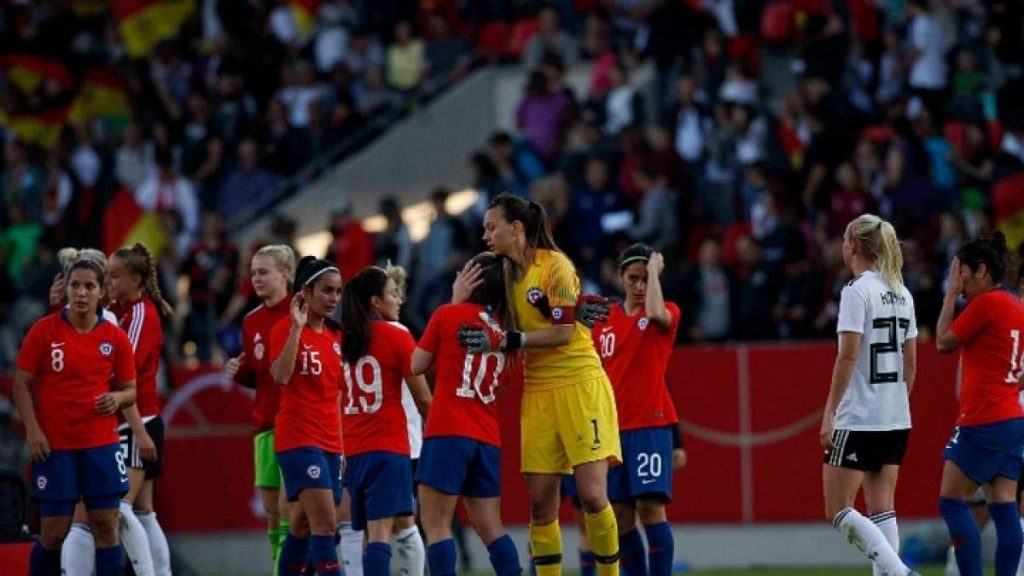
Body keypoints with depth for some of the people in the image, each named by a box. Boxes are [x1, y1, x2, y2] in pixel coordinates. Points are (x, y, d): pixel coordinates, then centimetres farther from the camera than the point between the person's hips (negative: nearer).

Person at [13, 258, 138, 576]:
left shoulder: (116, 338, 2)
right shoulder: (44, 331, -4)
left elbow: (130, 390, 9)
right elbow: (22, 384, -1)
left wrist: (117, 398, -14)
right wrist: (32, 430, -12)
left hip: (101, 445, 2)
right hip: (54, 445, -2)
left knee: (106, 526, -1)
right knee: (54, 532, -1)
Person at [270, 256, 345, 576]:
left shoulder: (335, 336, 13)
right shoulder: (285, 328, -8)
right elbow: (281, 376, -23)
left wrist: (341, 446, 18)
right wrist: (297, 328, -24)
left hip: (329, 442, 7)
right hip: (298, 438, -7)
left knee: (303, 527, 11)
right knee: (325, 524, -16)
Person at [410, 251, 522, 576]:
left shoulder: (448, 315, -3)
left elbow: (417, 366, 6)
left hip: (448, 434, -6)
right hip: (487, 440, 6)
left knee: (436, 525, -5)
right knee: (490, 529, 9)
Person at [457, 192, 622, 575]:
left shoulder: (555, 266, -9)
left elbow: (563, 332, -16)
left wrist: (506, 340, -20)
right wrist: (460, 302, -1)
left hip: (578, 385, -6)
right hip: (537, 392, 6)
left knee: (592, 494, -12)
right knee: (540, 502, 1)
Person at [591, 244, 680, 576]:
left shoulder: (667, 314, 1)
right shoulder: (604, 321, 13)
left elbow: (656, 313, -24)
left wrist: (654, 269, -11)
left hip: (650, 423, -5)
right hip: (613, 426, 5)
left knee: (650, 506, -14)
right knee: (620, 516, 2)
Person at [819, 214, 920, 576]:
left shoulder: (857, 291, -12)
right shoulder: (901, 294, 11)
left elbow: (848, 356, -17)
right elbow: (911, 361, 14)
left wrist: (829, 413, -16)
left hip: (858, 420, -8)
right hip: (896, 418, 8)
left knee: (838, 510, -3)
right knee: (881, 509, 9)